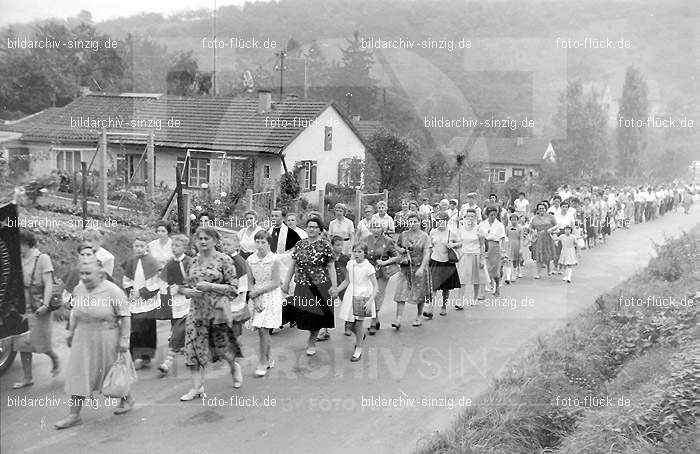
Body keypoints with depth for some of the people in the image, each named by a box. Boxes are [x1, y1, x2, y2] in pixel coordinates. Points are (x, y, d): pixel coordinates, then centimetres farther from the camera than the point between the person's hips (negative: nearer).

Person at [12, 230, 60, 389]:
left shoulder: (42, 258, -9)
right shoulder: (19, 260, 9)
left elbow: (48, 284, -14)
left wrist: (45, 305, -22)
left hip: (38, 309, -6)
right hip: (22, 308, 6)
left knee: (40, 343, 3)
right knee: (22, 343, 6)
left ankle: (55, 359, 32)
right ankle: (27, 378, 14)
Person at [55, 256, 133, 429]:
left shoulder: (112, 291, -17)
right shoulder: (79, 289, 1)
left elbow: (125, 316, -15)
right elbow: (75, 311, 16)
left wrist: (124, 339, -17)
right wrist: (71, 332, 16)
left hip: (106, 339, -5)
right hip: (83, 339, 5)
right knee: (78, 374, 2)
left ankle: (127, 398, 36)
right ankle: (74, 415, 10)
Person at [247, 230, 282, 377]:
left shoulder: (274, 260, -12)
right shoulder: (250, 260, -1)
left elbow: (275, 283, -11)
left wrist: (257, 291, -13)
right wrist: (254, 299, -7)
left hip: (271, 296, -4)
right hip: (257, 296, 4)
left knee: (263, 330, -8)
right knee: (261, 330, 7)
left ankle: (262, 363, 2)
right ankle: (268, 359, 24)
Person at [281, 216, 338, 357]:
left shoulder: (325, 245, -6)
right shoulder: (300, 244, 6)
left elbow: (331, 267, -6)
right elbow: (293, 265, 10)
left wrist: (334, 286, -11)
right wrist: (286, 282, 9)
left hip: (319, 286, -3)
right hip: (301, 286, 3)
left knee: (316, 315, 5)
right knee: (303, 315, 4)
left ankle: (312, 343, 26)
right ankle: (312, 336, 32)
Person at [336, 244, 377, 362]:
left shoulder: (368, 267, -13)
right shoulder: (350, 264, 2)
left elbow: (375, 286, -14)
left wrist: (370, 301, -24)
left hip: (363, 297, -5)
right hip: (350, 297, 5)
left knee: (358, 325, -1)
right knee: (349, 325, 8)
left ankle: (358, 350, 17)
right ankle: (361, 336, 40)